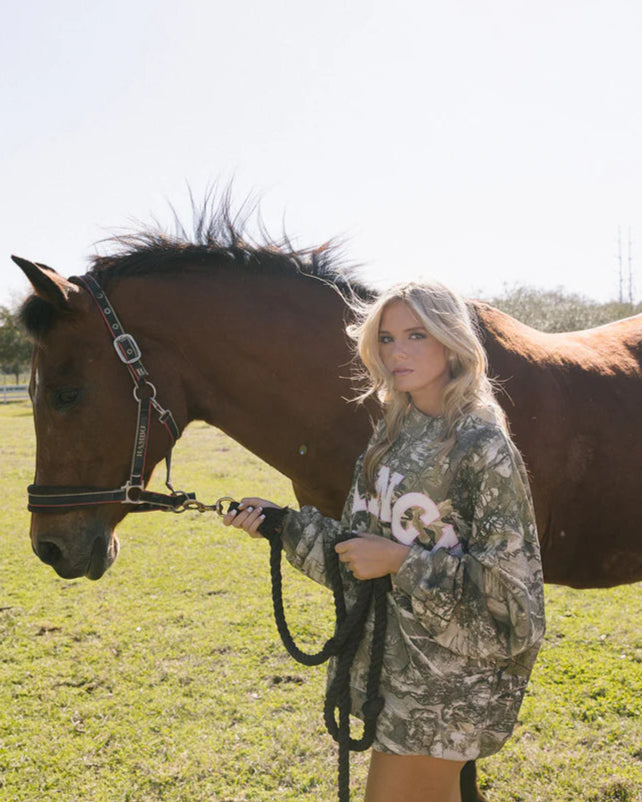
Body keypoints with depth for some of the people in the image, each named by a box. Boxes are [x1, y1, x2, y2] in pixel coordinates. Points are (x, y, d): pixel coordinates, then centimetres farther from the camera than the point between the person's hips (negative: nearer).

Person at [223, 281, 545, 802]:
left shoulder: (482, 447, -17)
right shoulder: (393, 434, 7)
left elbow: (503, 580, -18)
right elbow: (362, 543, 12)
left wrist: (401, 561, -22)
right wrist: (282, 523, 1)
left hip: (446, 679, -7)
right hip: (390, 660, 7)